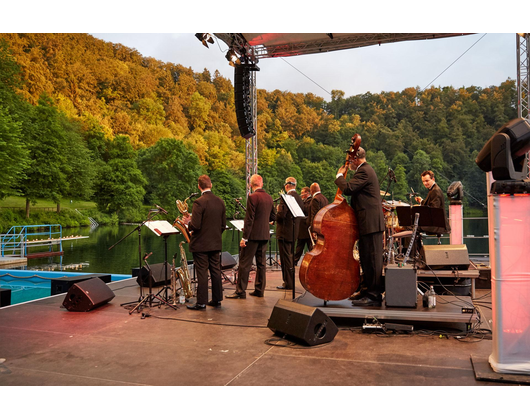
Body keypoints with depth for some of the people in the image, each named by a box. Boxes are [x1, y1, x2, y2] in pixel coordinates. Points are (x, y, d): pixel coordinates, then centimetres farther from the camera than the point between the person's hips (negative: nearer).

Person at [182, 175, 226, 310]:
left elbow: (196, 225, -20)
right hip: (216, 243, 6)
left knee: (202, 273, 0)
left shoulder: (199, 202, -16)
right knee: (216, 271, 12)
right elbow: (223, 225, 9)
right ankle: (217, 299, 20)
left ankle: (201, 302, 6)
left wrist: (188, 222, 0)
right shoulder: (220, 202, 5)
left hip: (201, 244, -6)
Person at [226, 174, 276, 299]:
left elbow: (249, 219, -17)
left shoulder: (253, 197, -14)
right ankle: (259, 290, 18)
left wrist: (244, 237, -14)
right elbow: (273, 217, 15)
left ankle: (240, 291, 3)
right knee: (261, 263, 12)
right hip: (265, 235, 7)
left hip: (253, 235, -7)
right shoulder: (269, 197, 8)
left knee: (244, 263, -1)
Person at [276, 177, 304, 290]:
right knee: (290, 257, 18)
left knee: (286, 258, -2)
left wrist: (278, 209, -2)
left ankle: (288, 284, 3)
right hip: (294, 233, 9)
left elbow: (281, 215, -24)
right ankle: (290, 281, 27)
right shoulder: (299, 198, 10)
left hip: (285, 232, -9)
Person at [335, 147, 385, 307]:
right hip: (370, 222, 11)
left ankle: (374, 296, -3)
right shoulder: (366, 170, 22)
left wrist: (340, 175, -7)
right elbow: (353, 190, 24)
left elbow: (347, 188, -22)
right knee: (367, 259, 16)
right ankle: (368, 291, 24)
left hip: (370, 222, -11)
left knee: (372, 259, -7)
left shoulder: (364, 171, -13)